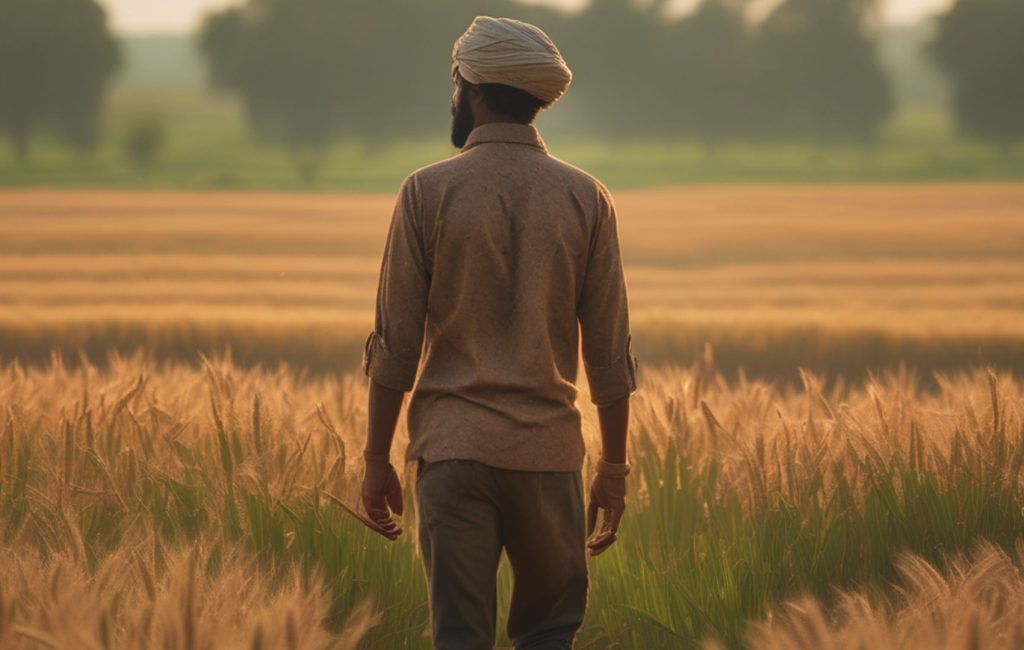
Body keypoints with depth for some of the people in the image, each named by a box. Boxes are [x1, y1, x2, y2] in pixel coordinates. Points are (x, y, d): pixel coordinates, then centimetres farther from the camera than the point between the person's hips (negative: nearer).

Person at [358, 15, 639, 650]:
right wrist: (615, 466, 10)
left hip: (454, 451, -1)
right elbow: (609, 352, 2)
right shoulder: (586, 198, 2)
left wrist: (378, 459, 5)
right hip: (548, 451, 1)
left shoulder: (429, 191, -3)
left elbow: (396, 342, -3)